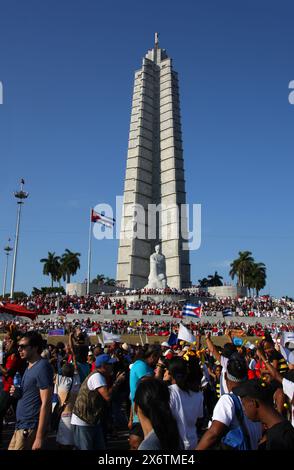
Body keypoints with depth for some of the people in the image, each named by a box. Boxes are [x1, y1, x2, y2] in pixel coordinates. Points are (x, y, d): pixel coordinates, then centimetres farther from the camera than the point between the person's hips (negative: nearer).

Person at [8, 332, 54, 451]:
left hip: (30, 428, -9)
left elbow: (46, 403, -20)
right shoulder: (29, 366, 11)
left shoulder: (42, 367, -18)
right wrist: (18, 392, 0)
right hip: (21, 424, 9)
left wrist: (39, 437, -21)